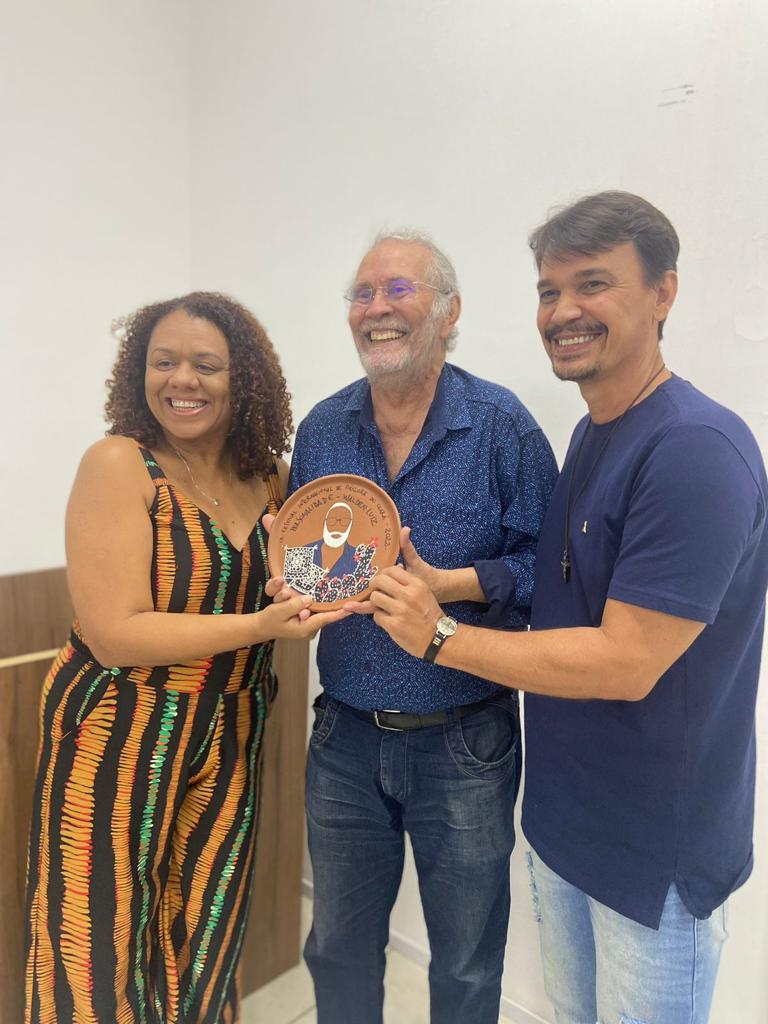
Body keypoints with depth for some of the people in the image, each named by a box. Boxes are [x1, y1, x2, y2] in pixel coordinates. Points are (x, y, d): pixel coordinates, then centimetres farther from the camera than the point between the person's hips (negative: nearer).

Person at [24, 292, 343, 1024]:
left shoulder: (269, 479, 1)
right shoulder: (119, 464, -14)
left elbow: (285, 597, 11)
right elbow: (115, 634, -18)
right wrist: (261, 625, -24)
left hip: (229, 737, 5)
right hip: (119, 738, -4)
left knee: (204, 943, 19)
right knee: (103, 952, 11)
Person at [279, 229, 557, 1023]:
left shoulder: (502, 426, -11)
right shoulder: (322, 428, 2)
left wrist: (448, 585, -24)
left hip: (463, 742, -3)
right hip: (346, 735, 4)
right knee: (338, 947, 24)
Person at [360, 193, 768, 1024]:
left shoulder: (697, 450, -25)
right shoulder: (591, 433, 4)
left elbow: (626, 663, -27)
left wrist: (441, 636, -20)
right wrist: (437, 583, -3)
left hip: (657, 850, -7)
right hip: (561, 816, 8)